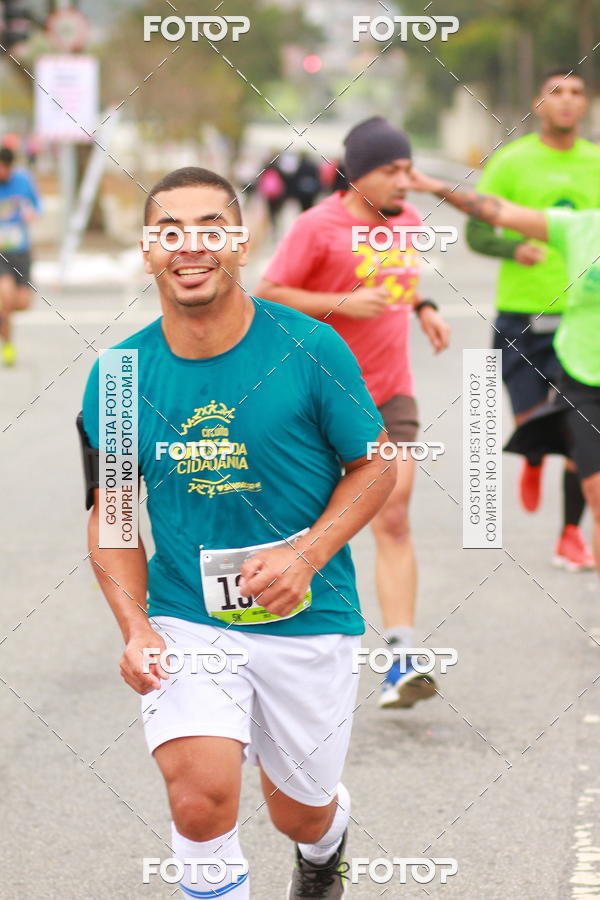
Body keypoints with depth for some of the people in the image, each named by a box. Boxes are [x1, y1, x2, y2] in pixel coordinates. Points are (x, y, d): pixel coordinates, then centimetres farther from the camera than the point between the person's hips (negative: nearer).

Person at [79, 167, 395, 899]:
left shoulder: (309, 350, -9)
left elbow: (373, 466, 1)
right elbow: (111, 516, 6)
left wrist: (306, 555, -16)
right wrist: (136, 630, -8)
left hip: (309, 620, 0)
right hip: (187, 622, 0)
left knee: (299, 811, 15)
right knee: (201, 800, -22)